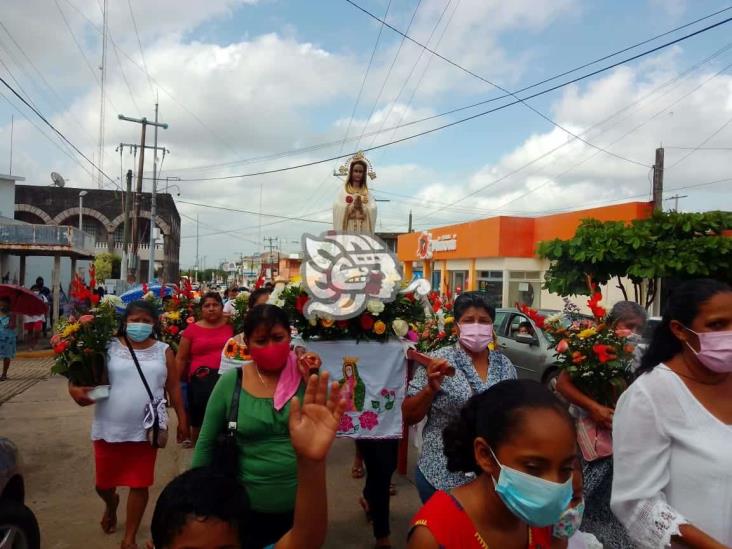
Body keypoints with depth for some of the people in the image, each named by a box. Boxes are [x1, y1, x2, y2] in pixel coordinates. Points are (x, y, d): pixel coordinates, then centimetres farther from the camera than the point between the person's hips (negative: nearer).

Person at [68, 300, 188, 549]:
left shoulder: (163, 351, 1)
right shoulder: (109, 347, -2)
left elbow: (173, 387, 8)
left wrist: (182, 419, 9)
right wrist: (75, 389, -21)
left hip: (145, 430, 0)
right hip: (109, 429, 1)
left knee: (139, 485, 6)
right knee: (103, 483, 15)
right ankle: (111, 503, 52)